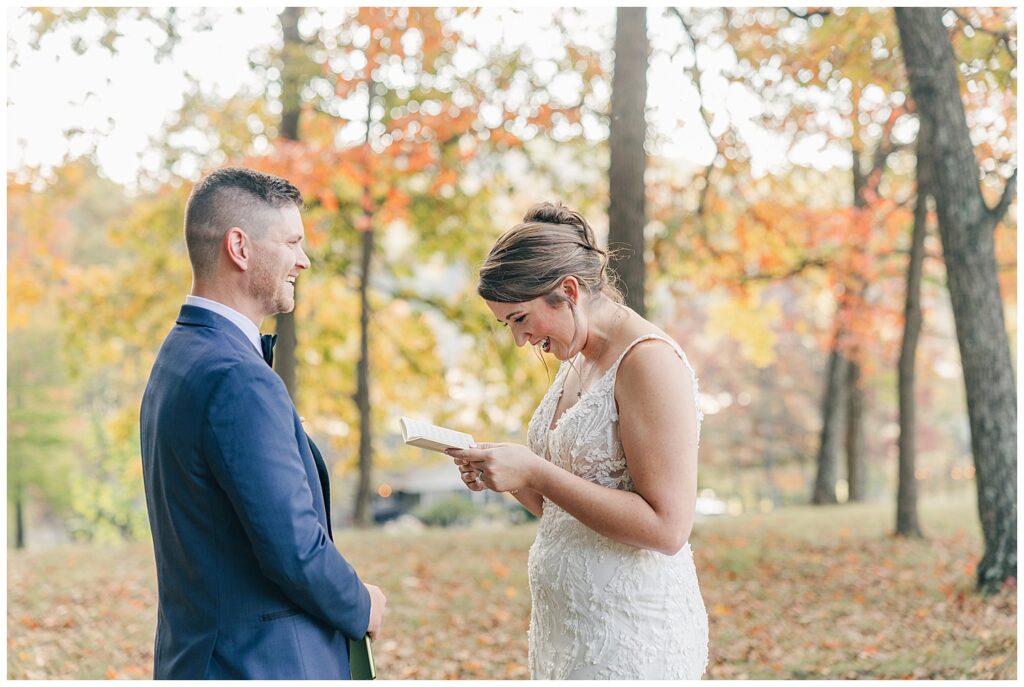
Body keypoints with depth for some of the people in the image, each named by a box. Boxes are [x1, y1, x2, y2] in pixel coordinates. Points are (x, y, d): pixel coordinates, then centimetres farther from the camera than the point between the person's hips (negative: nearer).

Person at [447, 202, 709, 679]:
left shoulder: (649, 361, -15)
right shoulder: (576, 364, 13)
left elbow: (666, 527, -22)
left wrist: (535, 472, -21)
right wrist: (503, 475, 0)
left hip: (632, 638, -8)